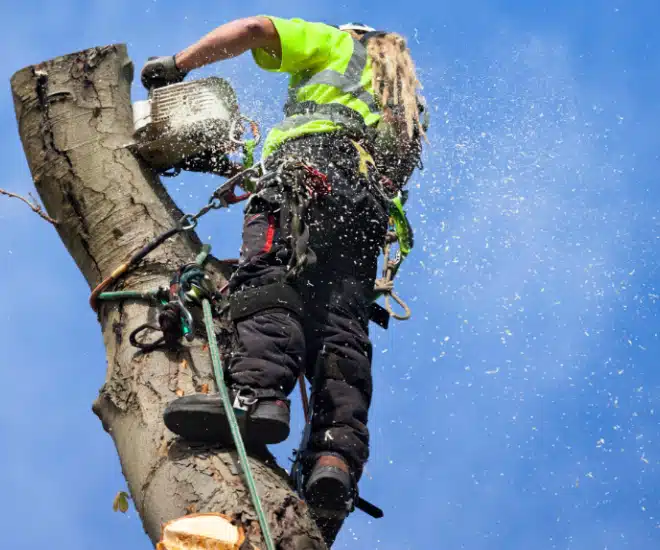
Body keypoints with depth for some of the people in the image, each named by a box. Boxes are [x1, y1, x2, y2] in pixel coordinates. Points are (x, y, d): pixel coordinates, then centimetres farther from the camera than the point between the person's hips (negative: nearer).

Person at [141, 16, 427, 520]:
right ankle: (339, 455, -31)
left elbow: (255, 29, 15)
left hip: (313, 160, -5)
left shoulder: (341, 45, 27)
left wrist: (178, 64, 20)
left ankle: (258, 393, -52)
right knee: (342, 326, -10)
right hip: (371, 202, 6)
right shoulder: (406, 107, 43)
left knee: (267, 280, -25)